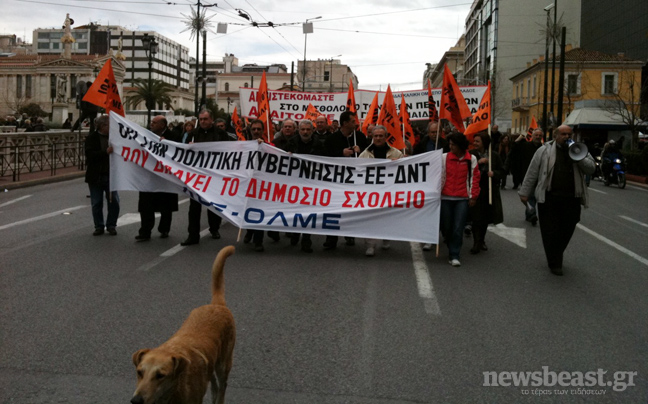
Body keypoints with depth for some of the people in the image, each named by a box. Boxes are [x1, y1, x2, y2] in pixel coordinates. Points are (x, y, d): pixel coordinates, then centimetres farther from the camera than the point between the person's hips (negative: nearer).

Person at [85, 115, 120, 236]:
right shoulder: (91, 138, -4)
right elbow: (89, 154, -17)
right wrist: (106, 152, -27)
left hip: (111, 175, 2)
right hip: (96, 176, -2)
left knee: (114, 201, 0)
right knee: (96, 203, 6)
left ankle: (111, 225, 14)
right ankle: (99, 226, 19)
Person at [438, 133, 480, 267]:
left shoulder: (471, 159, 2)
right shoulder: (444, 157, 3)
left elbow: (474, 178, 5)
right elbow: (440, 176, 6)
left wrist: (473, 196, 4)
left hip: (463, 199, -1)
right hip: (446, 198, 1)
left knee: (458, 228, -7)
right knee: (446, 226, 6)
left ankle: (454, 256, 0)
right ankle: (452, 249, 28)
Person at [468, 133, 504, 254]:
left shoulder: (495, 156, 4)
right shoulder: (471, 154, -1)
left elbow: (503, 171, 7)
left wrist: (494, 173, -12)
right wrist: (478, 163, -20)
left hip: (490, 190, 3)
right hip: (476, 189, -3)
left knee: (486, 218, 12)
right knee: (477, 218, -8)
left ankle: (481, 240, 29)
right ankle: (477, 243, -5)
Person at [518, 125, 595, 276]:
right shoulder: (544, 150, 4)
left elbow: (591, 168, 2)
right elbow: (532, 173, 4)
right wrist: (525, 193, 2)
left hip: (572, 199, 3)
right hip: (549, 198, -2)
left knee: (566, 231, 8)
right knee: (551, 231, -1)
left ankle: (556, 257, 30)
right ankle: (555, 263, 10)